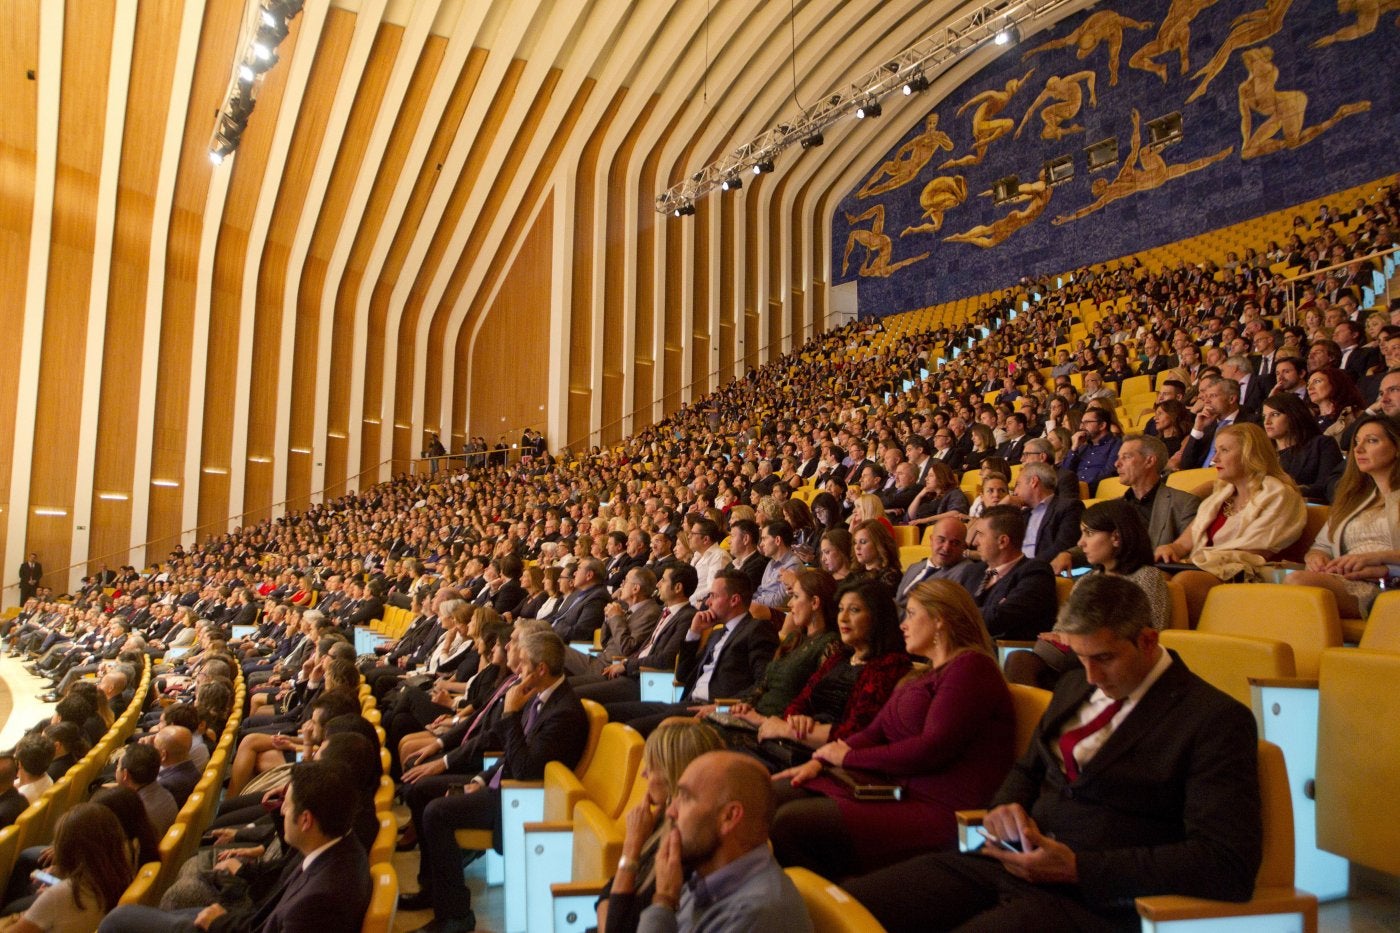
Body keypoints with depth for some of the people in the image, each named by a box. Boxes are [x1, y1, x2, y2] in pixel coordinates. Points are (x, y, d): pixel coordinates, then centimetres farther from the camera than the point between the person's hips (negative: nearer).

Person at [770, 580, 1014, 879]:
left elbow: (933, 749, -18)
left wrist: (849, 758, -8)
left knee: (789, 823, -23)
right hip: (892, 789, 10)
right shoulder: (929, 674, 23)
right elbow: (875, 732, 17)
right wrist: (818, 762, 0)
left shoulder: (970, 667, -8)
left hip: (936, 810, -10)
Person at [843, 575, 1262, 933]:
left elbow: (1230, 865, -13)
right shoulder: (1074, 686, 16)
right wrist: (1007, 806, 2)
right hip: (1013, 863, 6)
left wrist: (1079, 868, -18)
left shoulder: (1216, 721, -5)